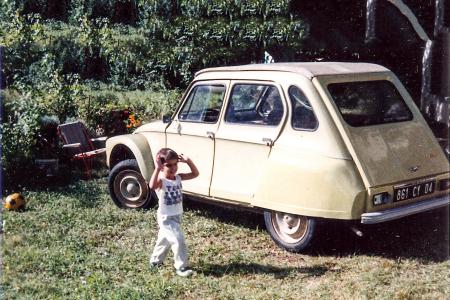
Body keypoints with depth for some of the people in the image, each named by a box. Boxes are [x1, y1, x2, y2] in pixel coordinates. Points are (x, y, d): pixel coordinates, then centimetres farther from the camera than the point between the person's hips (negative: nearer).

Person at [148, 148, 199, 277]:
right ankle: (181, 267, 2)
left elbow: (195, 174, 1)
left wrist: (188, 161, -10)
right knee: (179, 241, -13)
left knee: (165, 239, 24)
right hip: (166, 218, -8)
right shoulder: (160, 181, -22)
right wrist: (157, 169, -48)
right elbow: (152, 186, -46)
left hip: (177, 216, 8)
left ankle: (155, 260, 43)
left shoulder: (178, 178, 0)